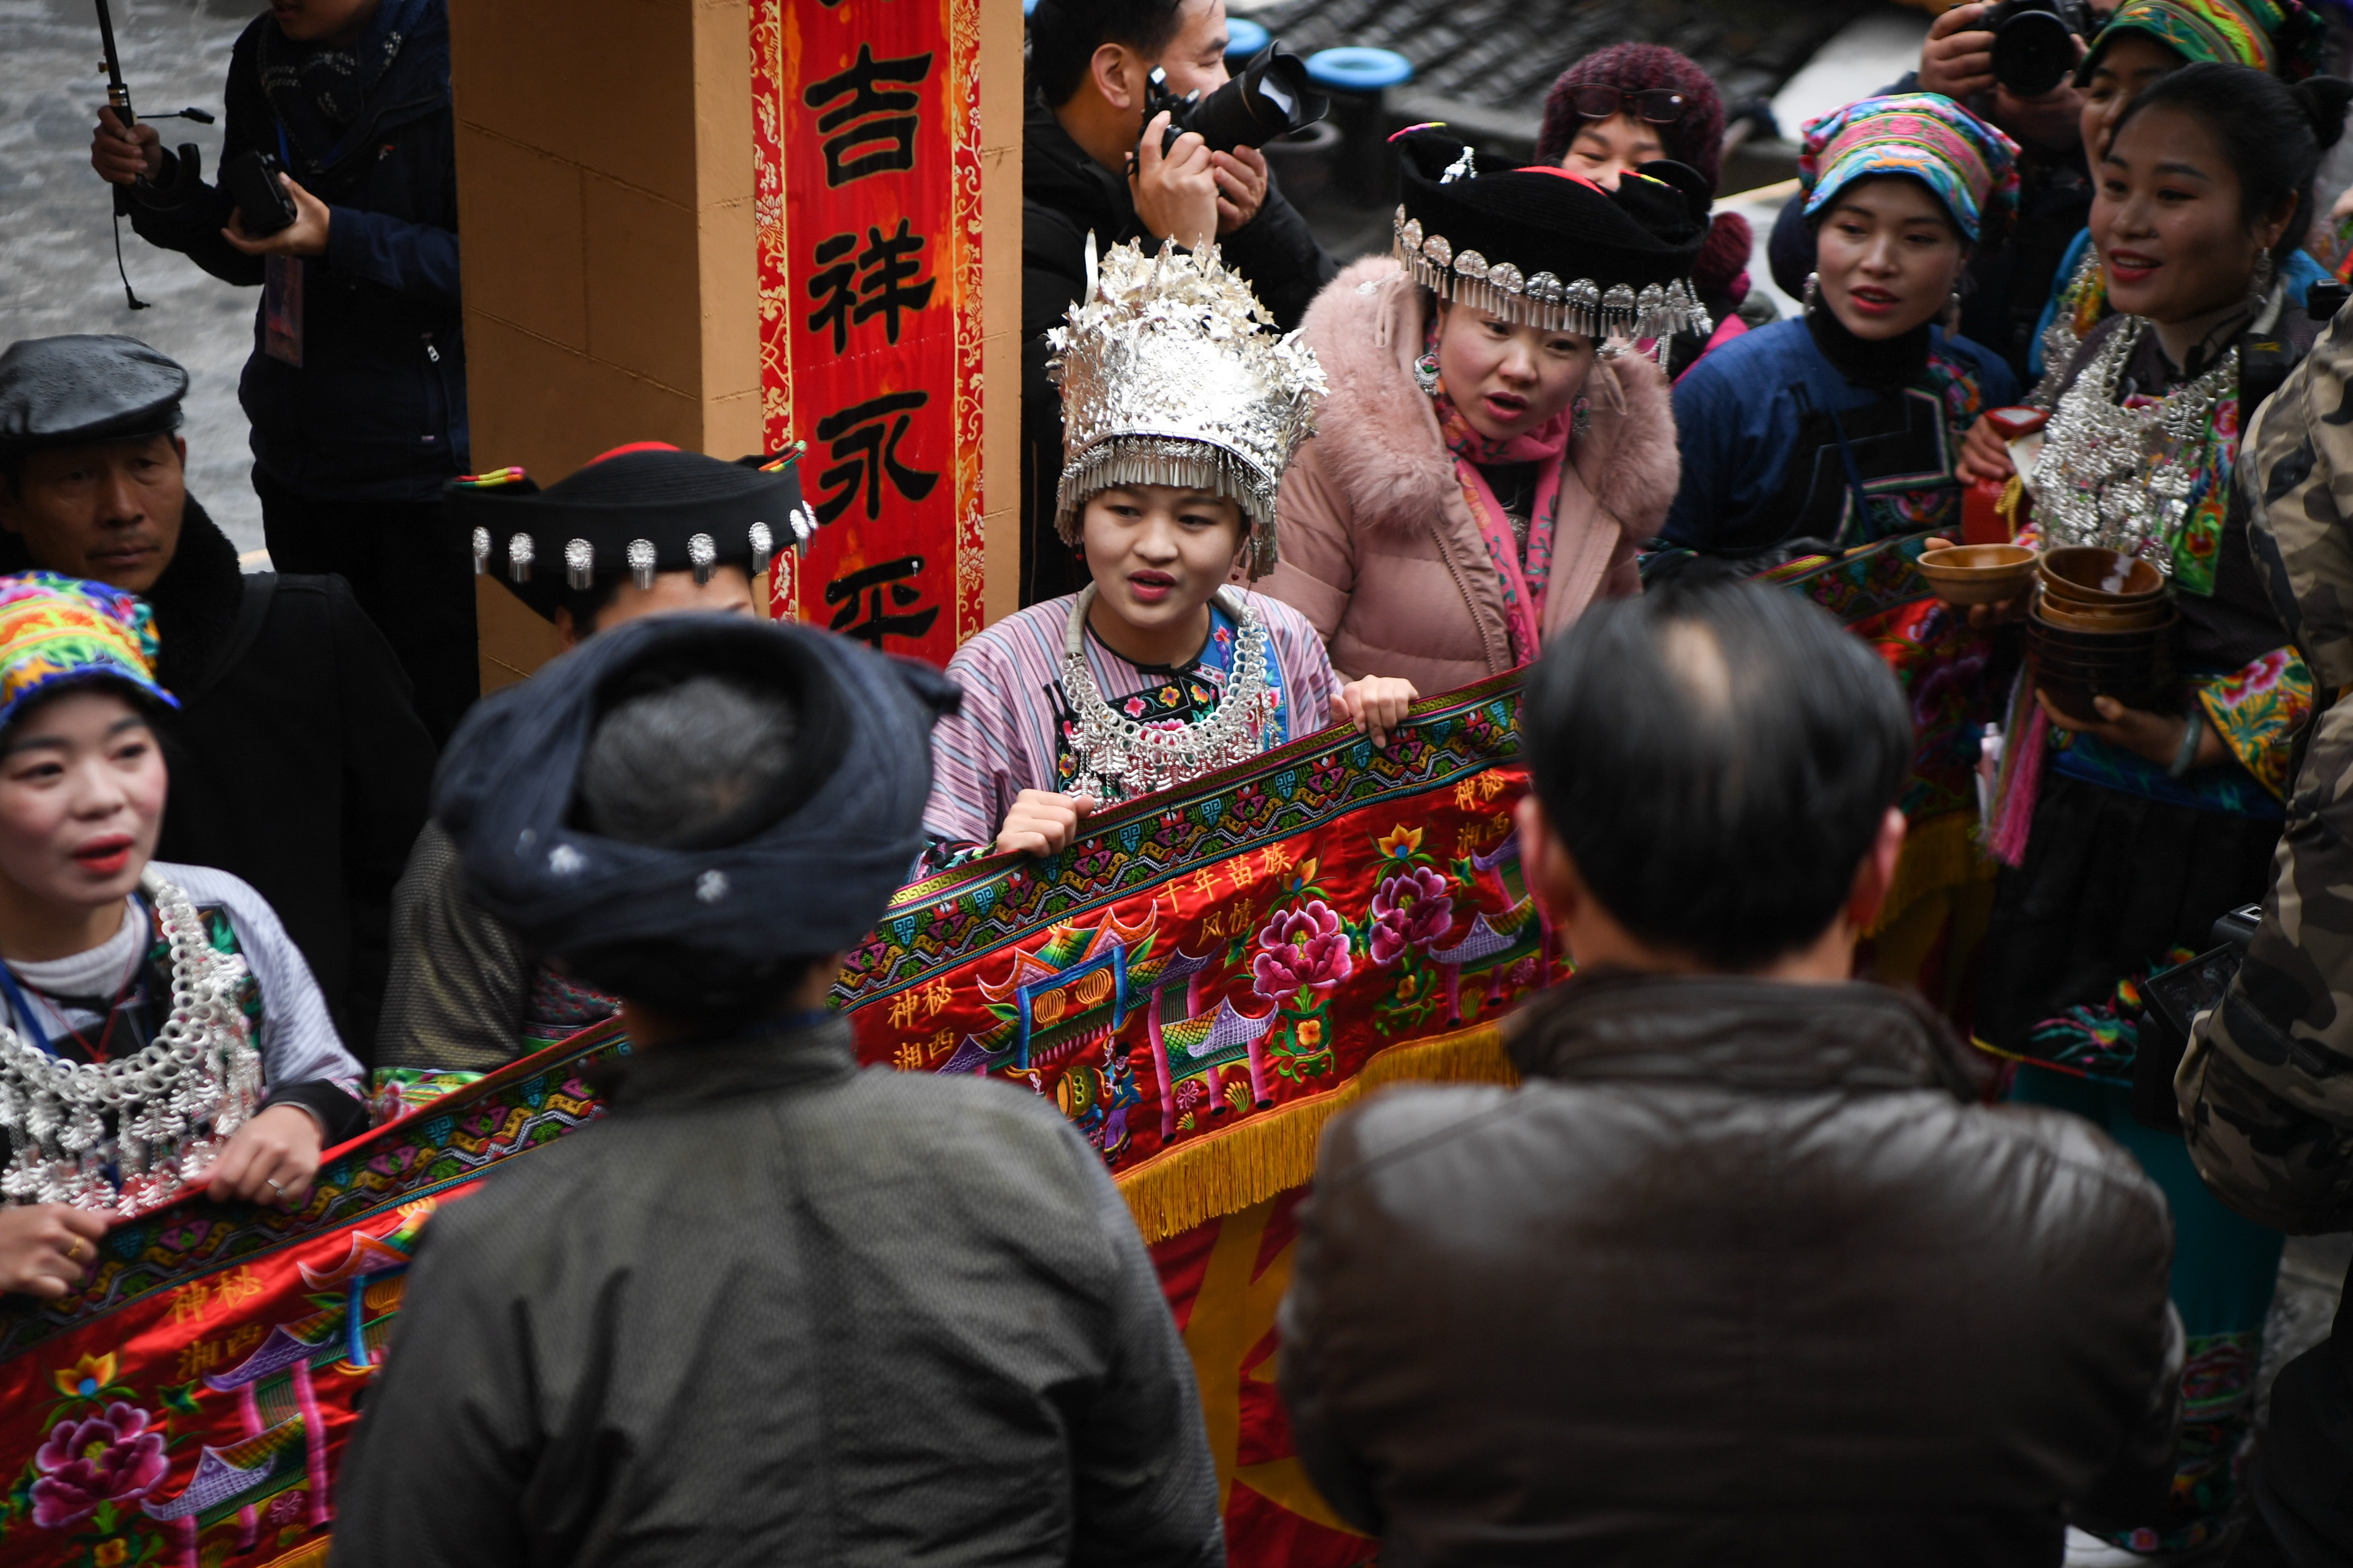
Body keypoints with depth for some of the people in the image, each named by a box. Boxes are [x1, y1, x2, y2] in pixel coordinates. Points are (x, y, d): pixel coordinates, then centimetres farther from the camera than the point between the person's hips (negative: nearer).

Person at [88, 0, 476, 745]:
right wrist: (159, 184, 0)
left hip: (426, 466, -7)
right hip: (296, 456, 7)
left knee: (443, 706, -1)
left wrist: (339, 238, -26)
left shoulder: (453, 64, -15)